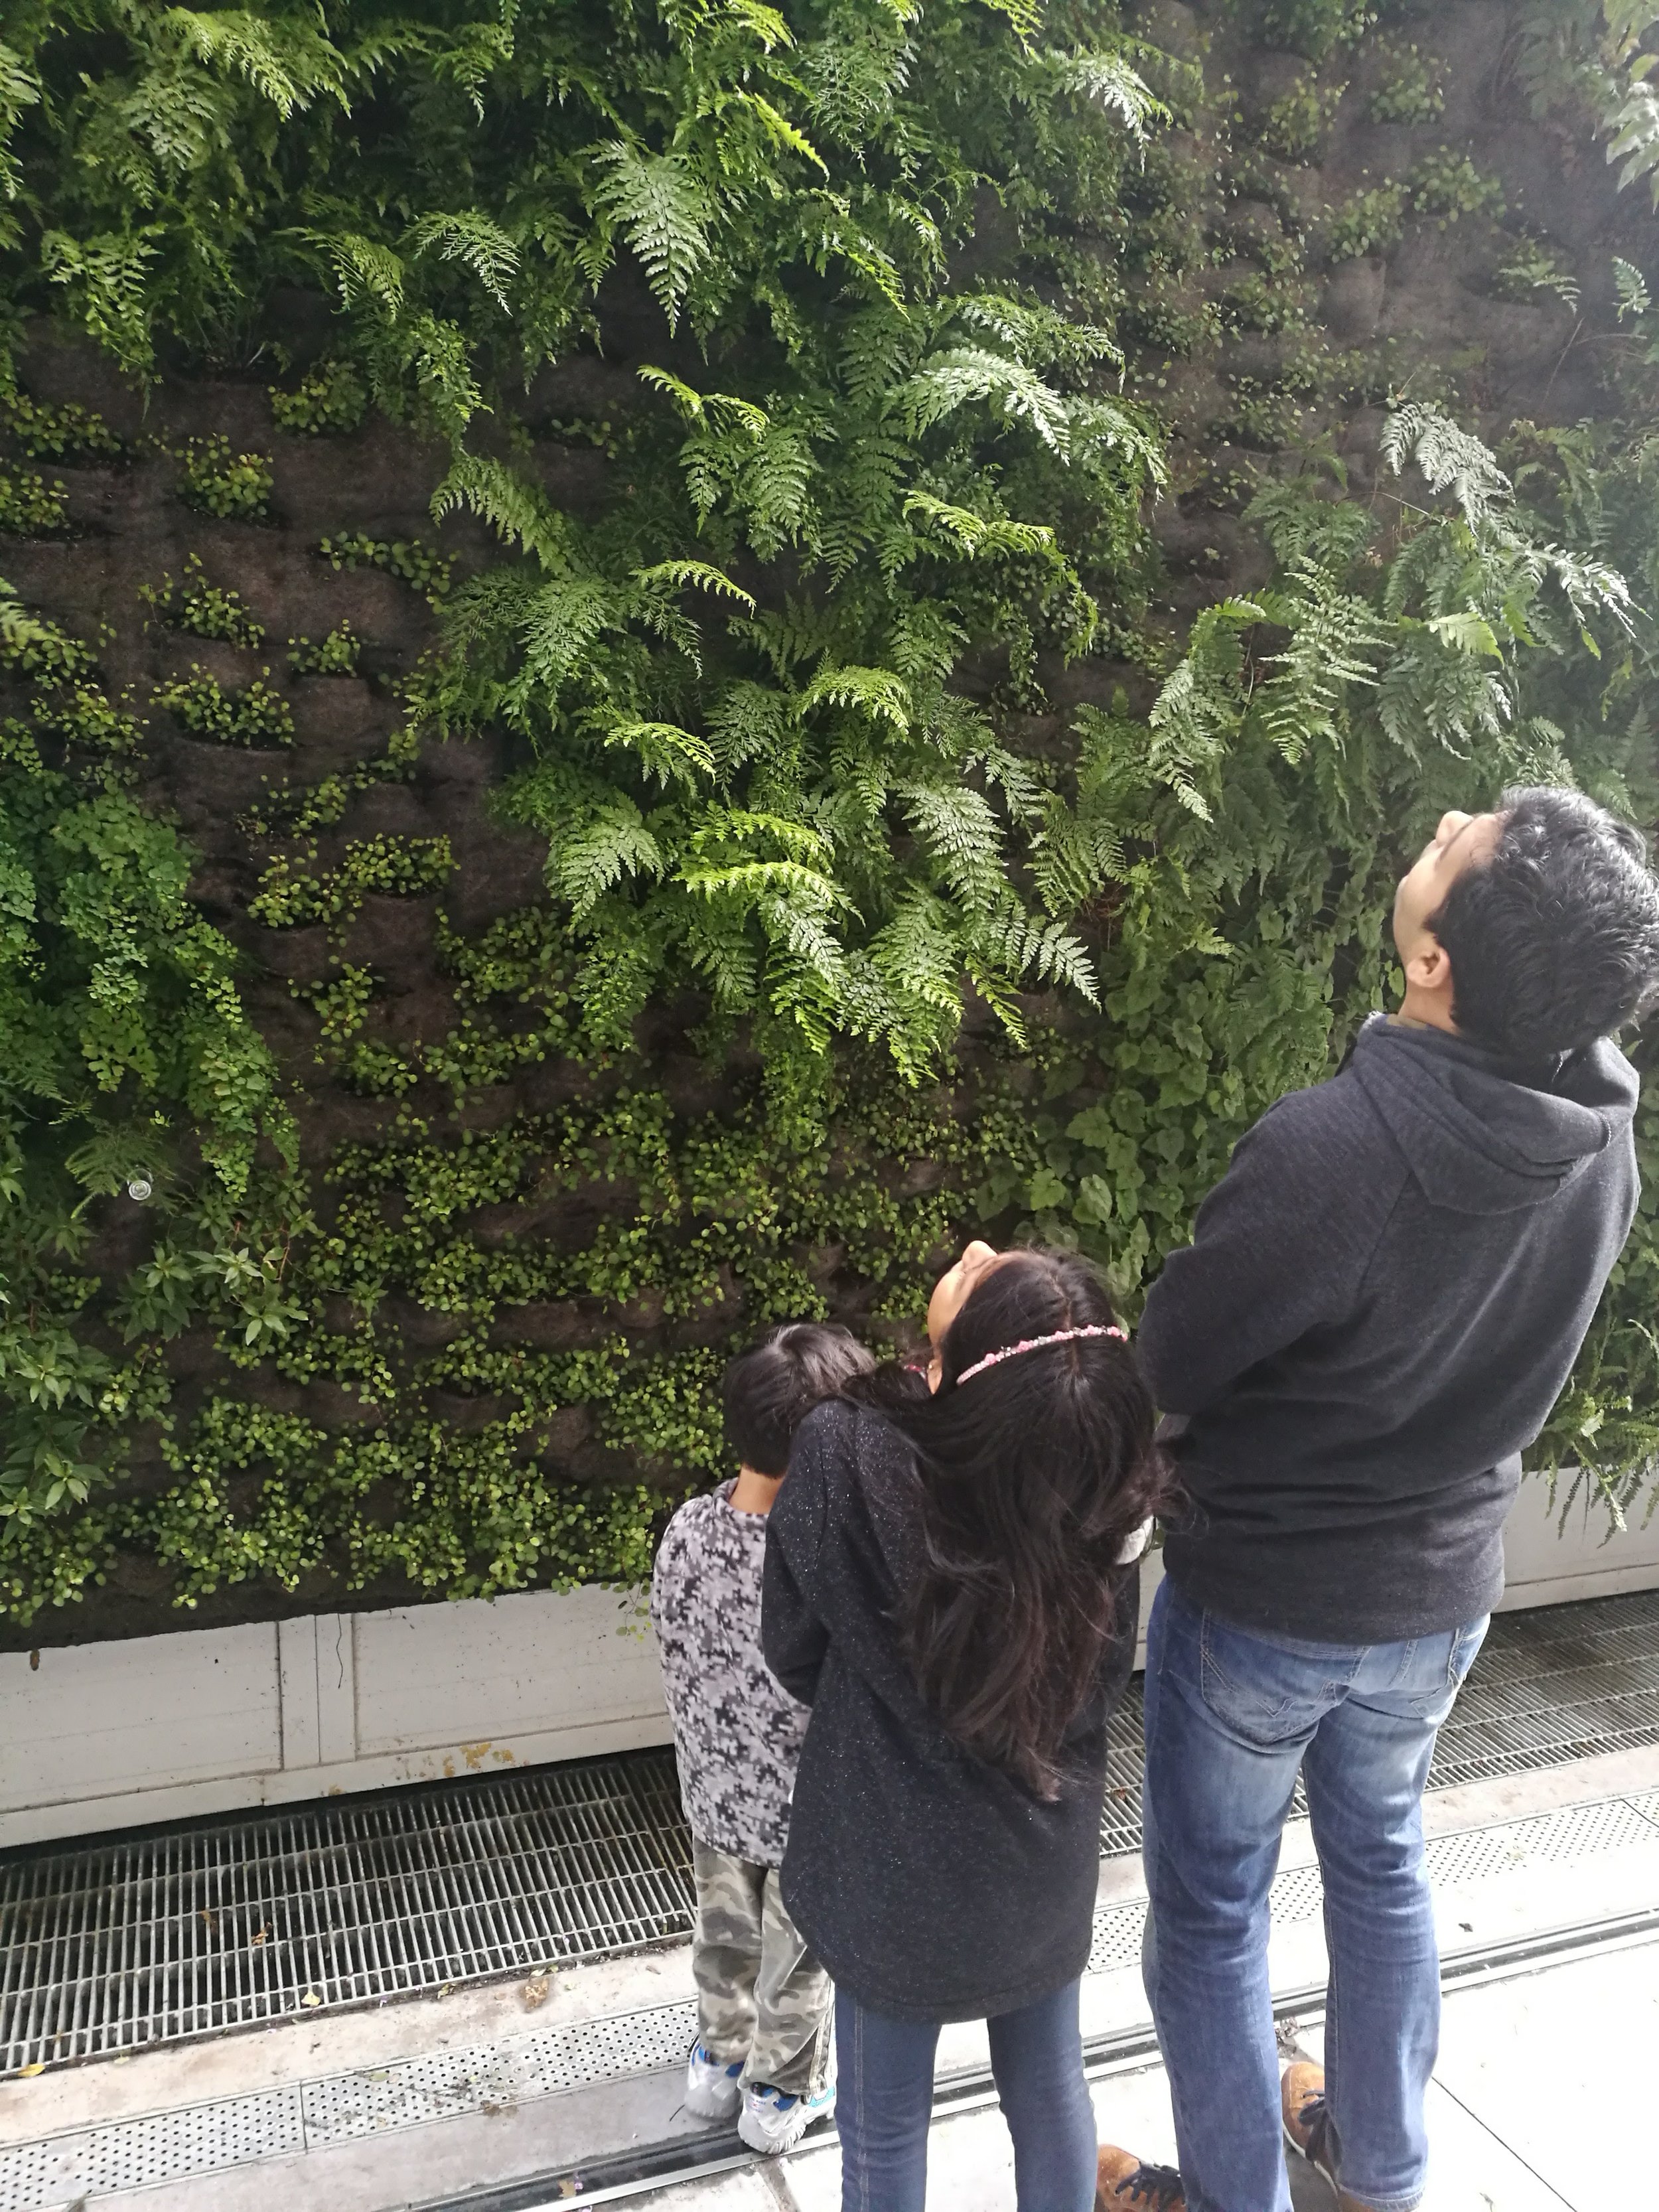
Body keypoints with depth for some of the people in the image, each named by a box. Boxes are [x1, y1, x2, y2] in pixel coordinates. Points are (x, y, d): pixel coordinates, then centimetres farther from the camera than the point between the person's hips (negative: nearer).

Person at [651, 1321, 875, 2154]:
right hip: (804, 1812, -5)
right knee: (797, 1962, 23)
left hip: (713, 1791, 5)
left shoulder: (687, 1527, -19)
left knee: (725, 1935, 30)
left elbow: (677, 1660, -4)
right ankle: (782, 2095, 46)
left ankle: (719, 2064, 54)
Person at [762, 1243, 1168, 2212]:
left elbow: (797, 1654, -12)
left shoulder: (849, 1455, -32)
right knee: (1050, 2088, 26)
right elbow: (1105, 1682, -3)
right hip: (1046, 1858, 3)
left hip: (902, 1871, -2)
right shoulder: (1109, 1479, -22)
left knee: (887, 2124, 21)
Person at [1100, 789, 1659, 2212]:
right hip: (1444, 1592, 6)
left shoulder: (1327, 1151, -36)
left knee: (1211, 1905, 17)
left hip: (1262, 1600, -6)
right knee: (1382, 1861, 29)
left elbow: (1166, 1369, -20)